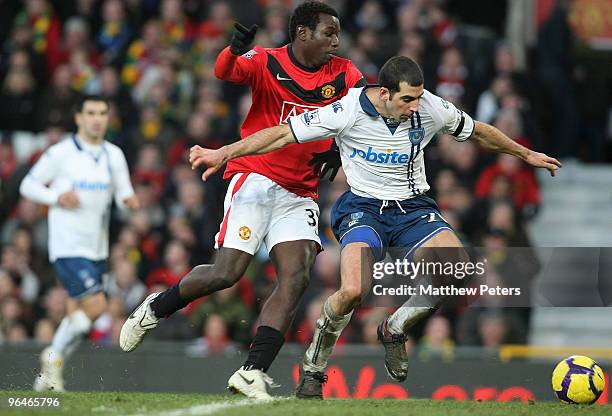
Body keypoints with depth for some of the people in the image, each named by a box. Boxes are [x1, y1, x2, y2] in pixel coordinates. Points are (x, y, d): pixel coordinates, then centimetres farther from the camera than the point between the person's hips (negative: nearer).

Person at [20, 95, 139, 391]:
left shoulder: (114, 155, 9)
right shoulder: (61, 153, -6)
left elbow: (123, 193, 14)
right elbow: (28, 185, 1)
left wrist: (129, 200, -11)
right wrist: (57, 196, -16)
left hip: (97, 249, 6)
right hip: (68, 246, -6)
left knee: (76, 312, 10)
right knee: (95, 306, -18)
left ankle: (49, 374, 24)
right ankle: (54, 357, 2)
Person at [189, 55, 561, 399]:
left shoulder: (432, 109, -9)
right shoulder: (348, 111, -18)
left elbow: (479, 132, 12)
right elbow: (283, 135, -13)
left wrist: (527, 154, 24)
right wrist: (224, 153, -19)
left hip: (414, 208, 3)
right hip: (363, 208, -3)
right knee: (354, 291, -30)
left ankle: (395, 329, 5)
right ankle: (314, 369, -3)